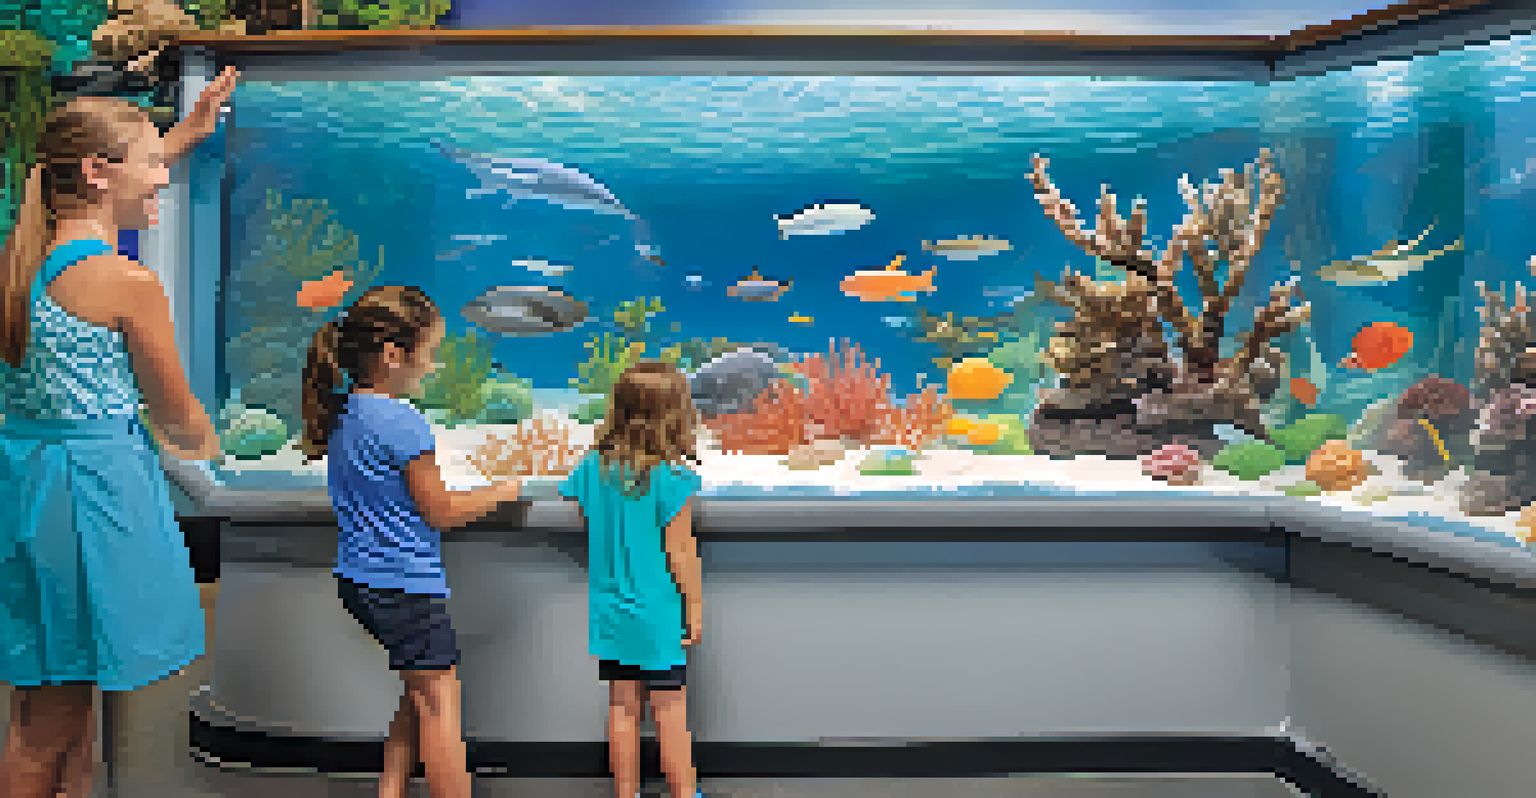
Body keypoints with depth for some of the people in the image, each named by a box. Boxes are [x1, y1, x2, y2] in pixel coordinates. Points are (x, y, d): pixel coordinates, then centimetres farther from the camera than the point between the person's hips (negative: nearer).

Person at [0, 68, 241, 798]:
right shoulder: (130, 284, -16)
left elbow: (115, 190, 28)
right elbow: (179, 417, -5)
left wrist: (186, 133, 33)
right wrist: (207, 448, 17)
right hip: (96, 485, -8)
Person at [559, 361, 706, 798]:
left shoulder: (593, 467, -1)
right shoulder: (671, 477, -17)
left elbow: (593, 531, 9)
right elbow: (679, 551, -13)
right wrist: (695, 605, -5)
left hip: (608, 612, 5)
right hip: (657, 614, -5)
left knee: (622, 706, 13)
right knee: (670, 711, 5)